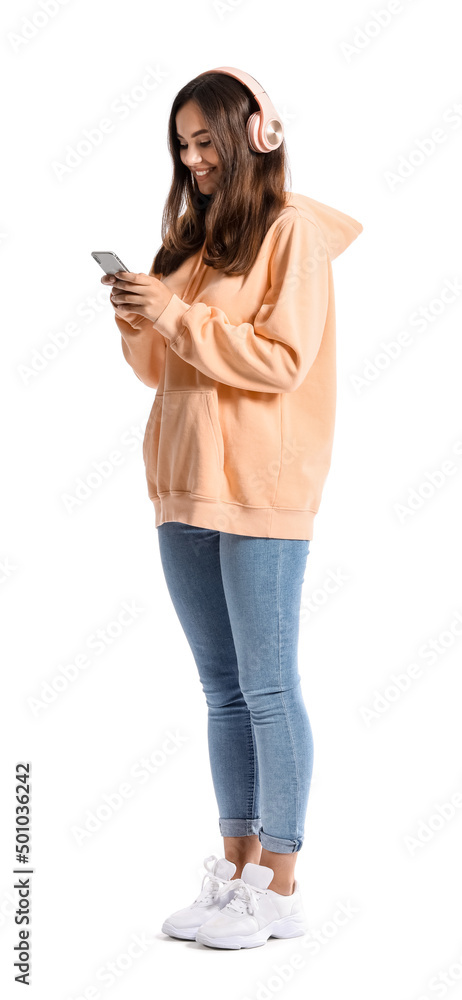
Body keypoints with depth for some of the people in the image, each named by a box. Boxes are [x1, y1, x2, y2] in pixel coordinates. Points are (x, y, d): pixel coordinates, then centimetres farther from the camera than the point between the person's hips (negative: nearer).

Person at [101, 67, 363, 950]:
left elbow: (284, 359, -13)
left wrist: (175, 313, -14)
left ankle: (280, 888, 5)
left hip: (261, 487, -7)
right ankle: (235, 872, 17)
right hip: (184, 482, 7)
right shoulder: (194, 234, 18)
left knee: (268, 687, -3)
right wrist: (137, 316, 0)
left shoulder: (292, 229, -3)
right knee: (222, 689, 10)